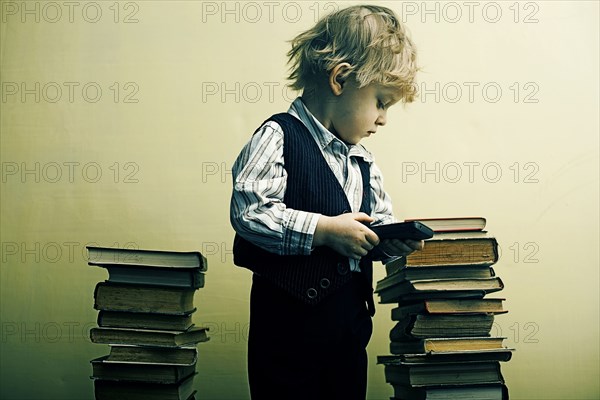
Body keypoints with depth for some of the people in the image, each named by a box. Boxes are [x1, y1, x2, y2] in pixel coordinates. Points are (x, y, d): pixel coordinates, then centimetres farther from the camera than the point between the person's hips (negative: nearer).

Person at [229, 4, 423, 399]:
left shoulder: (362, 159, 12)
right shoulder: (279, 137, -13)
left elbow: (379, 220, 19)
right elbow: (249, 211, -23)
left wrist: (394, 240, -4)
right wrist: (324, 230, -23)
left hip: (351, 314, 8)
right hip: (291, 318, -7)